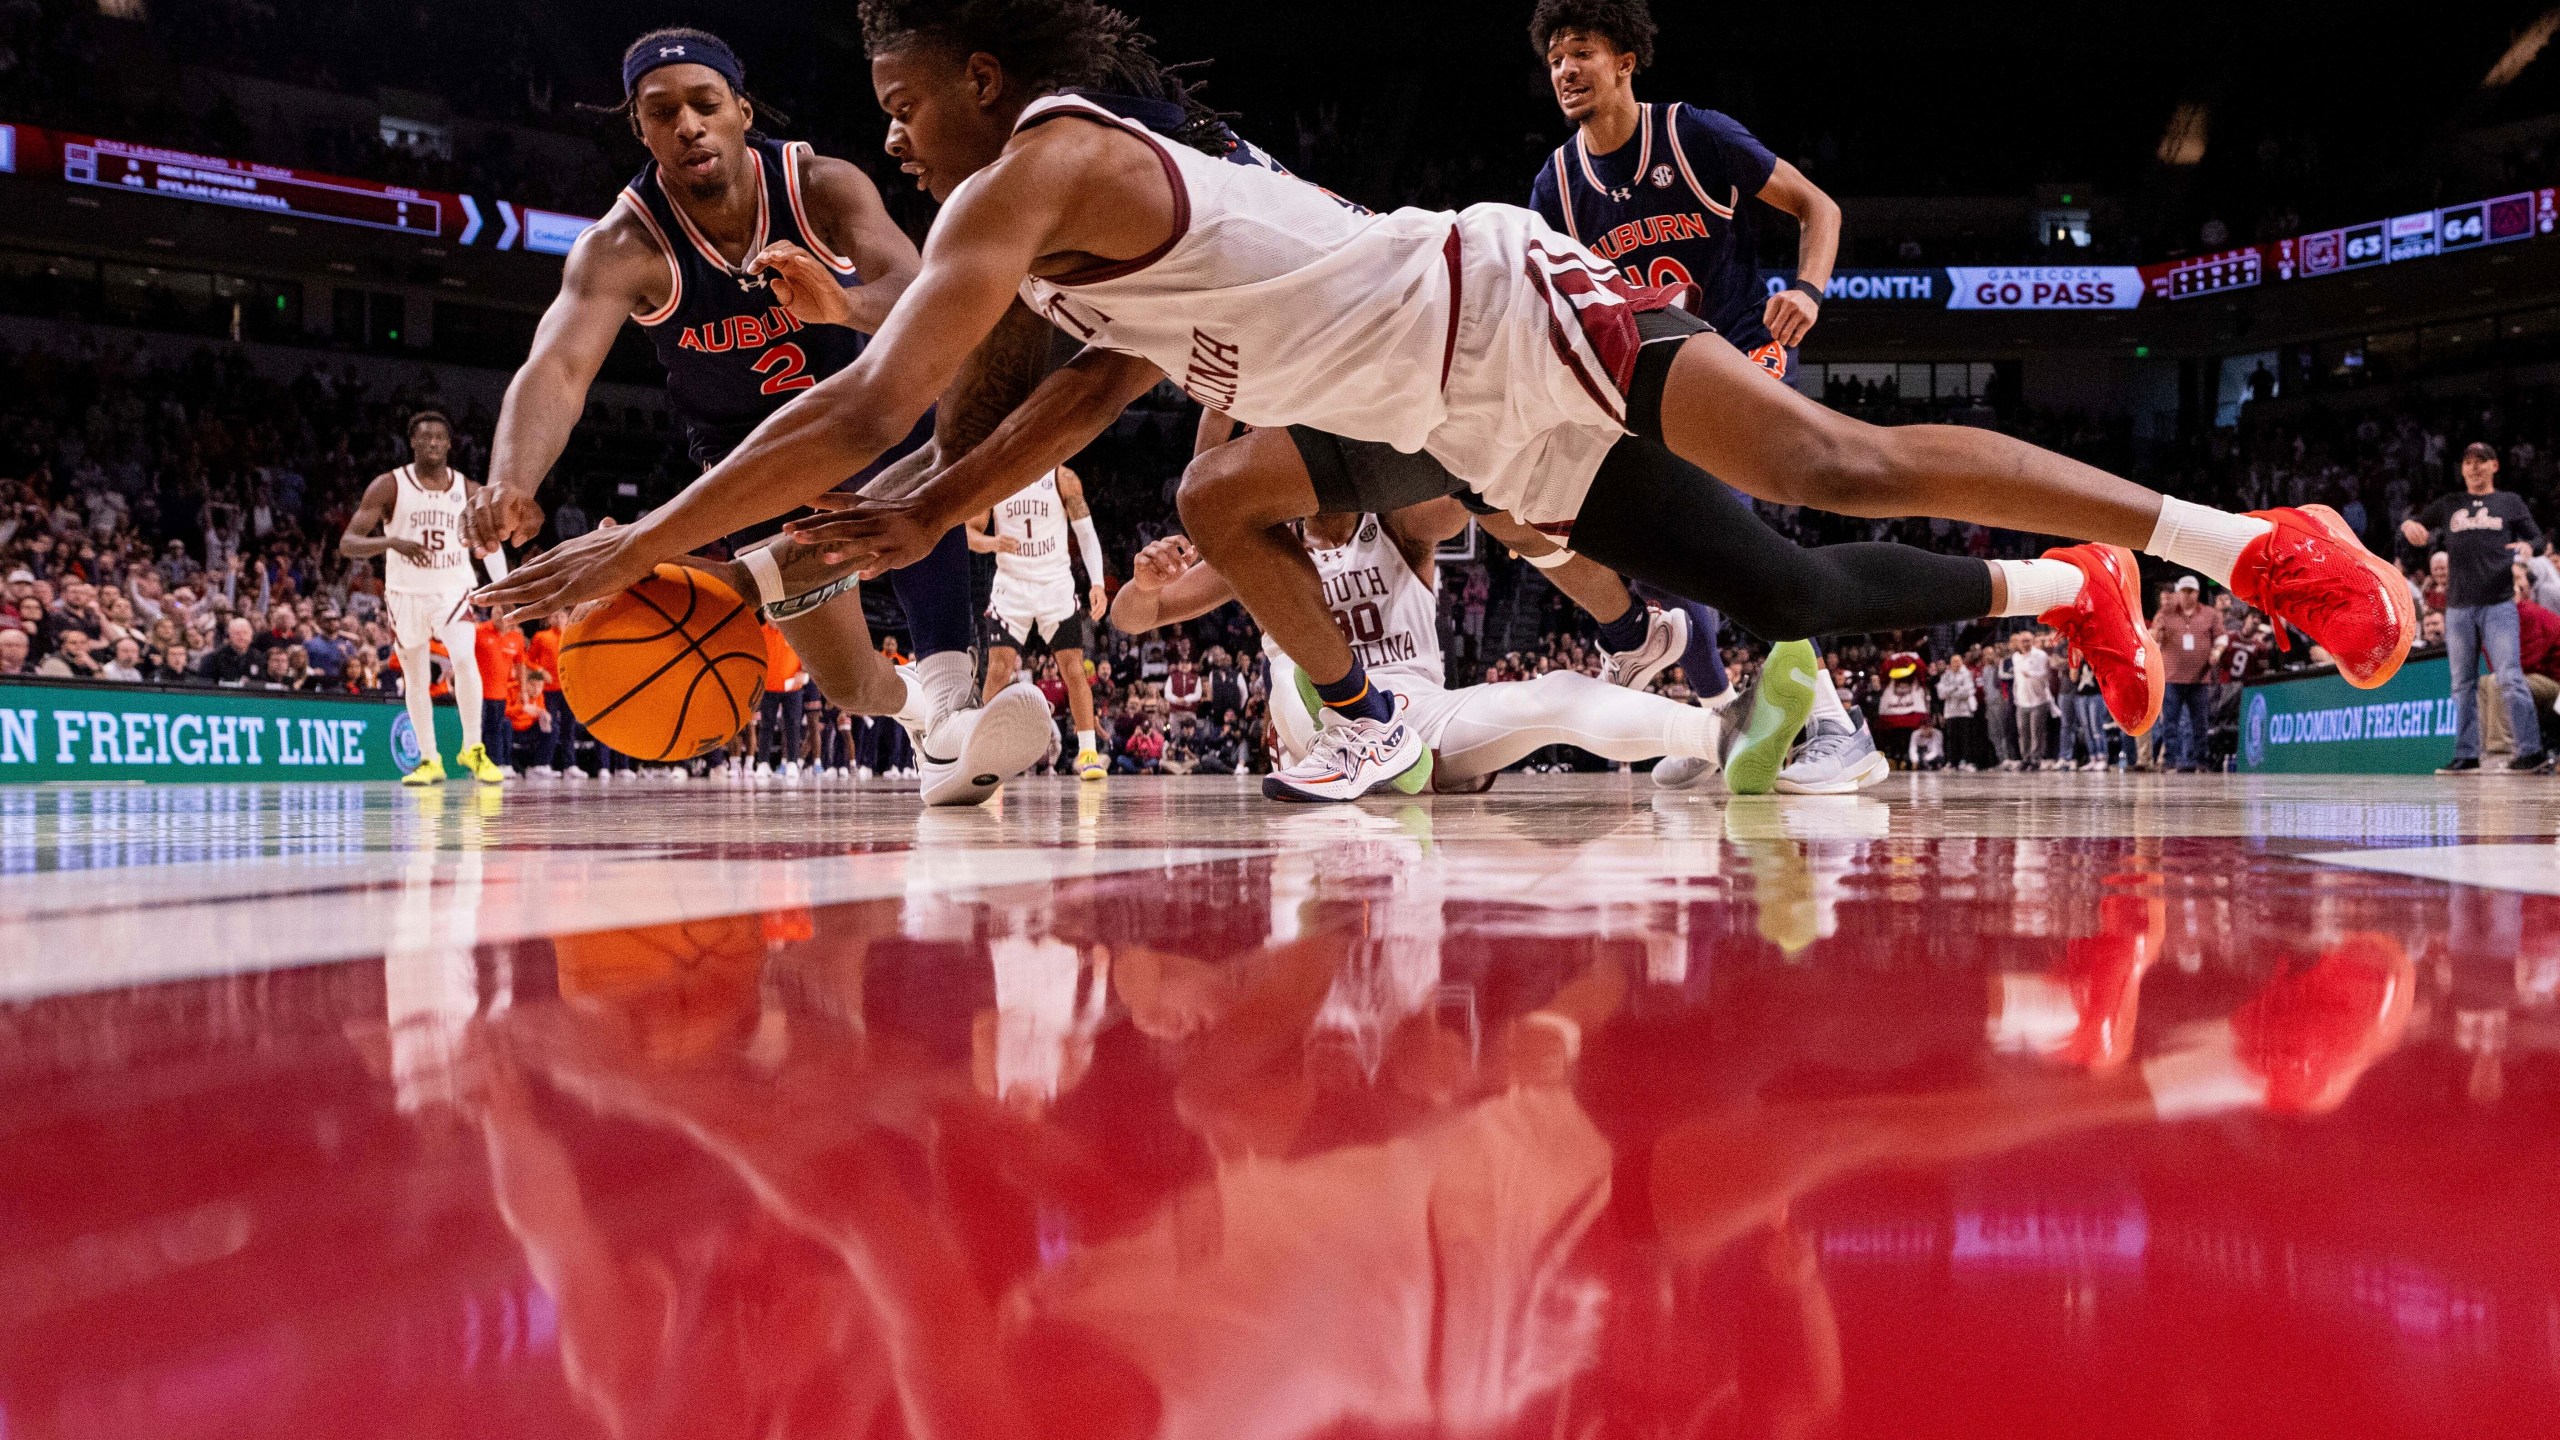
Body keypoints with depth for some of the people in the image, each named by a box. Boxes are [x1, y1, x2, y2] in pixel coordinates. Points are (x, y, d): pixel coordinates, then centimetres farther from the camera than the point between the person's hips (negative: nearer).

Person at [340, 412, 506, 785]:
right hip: (406, 594, 0)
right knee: (415, 679, 8)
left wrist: (503, 587, -6)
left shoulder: (467, 490, -3)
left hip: (452, 590, 0)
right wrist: (391, 542, -35)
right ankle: (429, 760, 21)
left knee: (465, 659, -23)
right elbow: (347, 544, -16)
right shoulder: (389, 486, -10)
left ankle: (473, 749, -11)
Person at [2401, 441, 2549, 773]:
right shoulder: (2449, 505, 16)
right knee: (2463, 684, 5)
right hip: (2458, 606, 3)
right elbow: (2412, 523, 21)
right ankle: (2466, 755, 9)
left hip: (2498, 605, -3)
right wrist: (2410, 525, -4)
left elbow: (2536, 538, 10)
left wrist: (2528, 548, -15)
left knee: (2509, 678, -13)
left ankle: (2532, 750, -12)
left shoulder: (2511, 502, 11)